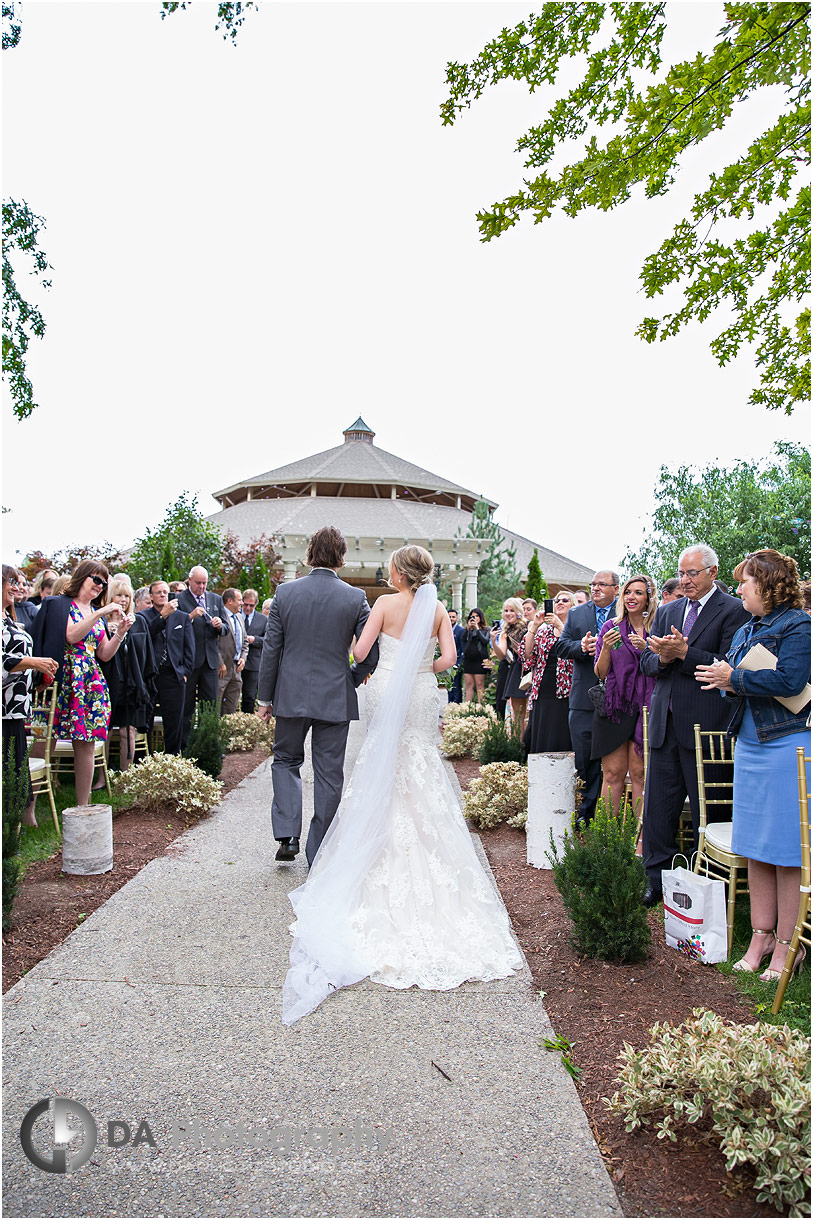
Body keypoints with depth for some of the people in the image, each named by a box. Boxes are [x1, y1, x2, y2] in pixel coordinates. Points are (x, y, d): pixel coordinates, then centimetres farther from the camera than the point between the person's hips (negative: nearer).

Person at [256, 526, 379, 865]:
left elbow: (271, 649, -2)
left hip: (291, 696, 1)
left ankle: (287, 836, 6)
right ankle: (317, 853, 18)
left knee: (286, 761, 20)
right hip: (336, 698, -1)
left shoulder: (286, 592, -5)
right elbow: (371, 654, -7)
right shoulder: (355, 598, -7)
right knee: (329, 775, 10)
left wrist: (265, 697, 6)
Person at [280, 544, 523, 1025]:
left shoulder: (386, 603, -7)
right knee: (422, 777, 10)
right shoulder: (438, 609, 0)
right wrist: (423, 670, 11)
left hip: (388, 693, -2)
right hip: (423, 698, 2)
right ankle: (427, 865, 12)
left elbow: (360, 651, -10)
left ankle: (384, 865, 11)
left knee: (386, 774, 8)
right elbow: (449, 657, -7)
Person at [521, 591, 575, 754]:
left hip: (566, 693, -3)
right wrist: (534, 626, -3)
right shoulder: (544, 629, 14)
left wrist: (560, 626, -17)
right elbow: (528, 656, 4)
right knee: (541, 741, 5)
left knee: (562, 741, -2)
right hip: (542, 693, 4)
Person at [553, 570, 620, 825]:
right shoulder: (576, 614, 13)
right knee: (584, 758, 6)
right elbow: (560, 646, 5)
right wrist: (581, 647, -13)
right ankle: (585, 810, 17)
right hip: (584, 699, 3)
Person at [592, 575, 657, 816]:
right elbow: (600, 674, 4)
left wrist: (646, 649, -12)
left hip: (644, 707, 0)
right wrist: (606, 648, -13)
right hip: (614, 705, 1)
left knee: (639, 774, -1)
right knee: (613, 775, 0)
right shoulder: (611, 627, 6)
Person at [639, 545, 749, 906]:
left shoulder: (733, 611, -4)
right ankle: (658, 880, 22)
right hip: (665, 723, 6)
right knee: (658, 807, 10)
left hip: (704, 724, -6)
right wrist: (662, 657, -9)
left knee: (706, 810, 5)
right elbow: (646, 661, 12)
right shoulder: (666, 612, 15)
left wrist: (683, 653, -19)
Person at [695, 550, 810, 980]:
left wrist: (733, 678, -13)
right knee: (755, 845, 10)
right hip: (750, 744, 8)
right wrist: (726, 683, -4)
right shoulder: (746, 630, 16)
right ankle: (761, 935, 19)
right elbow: (732, 679, 19)